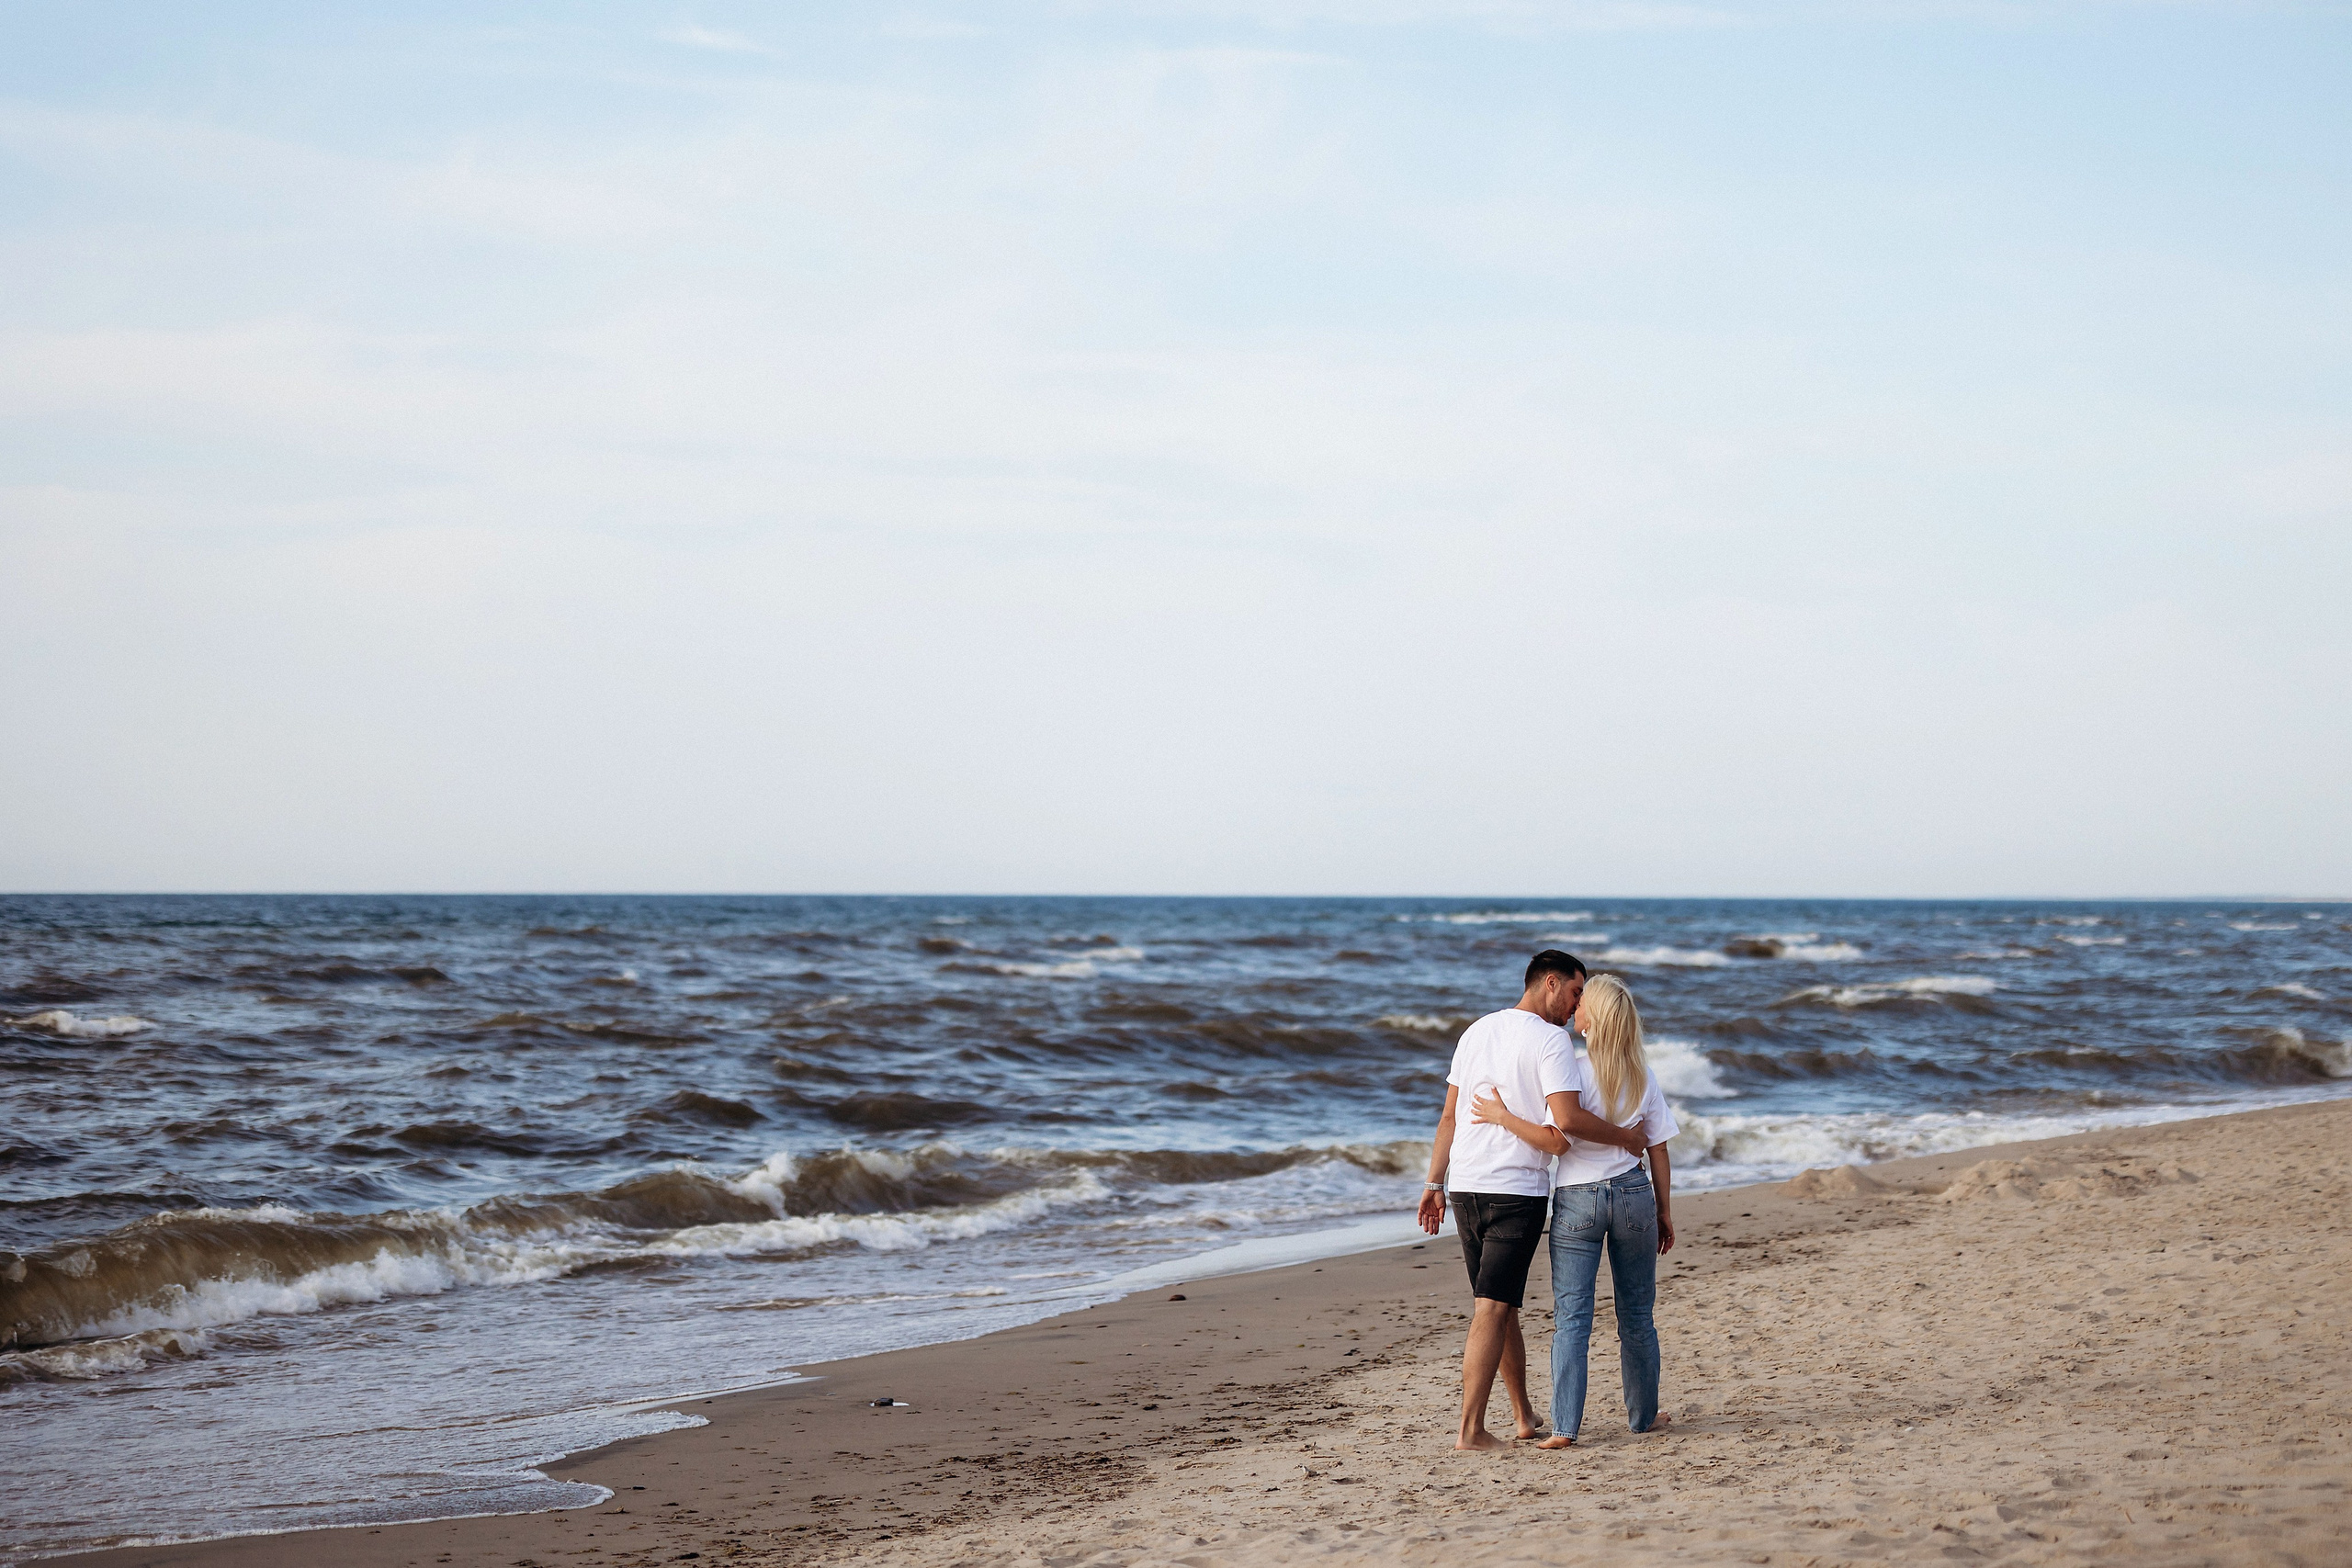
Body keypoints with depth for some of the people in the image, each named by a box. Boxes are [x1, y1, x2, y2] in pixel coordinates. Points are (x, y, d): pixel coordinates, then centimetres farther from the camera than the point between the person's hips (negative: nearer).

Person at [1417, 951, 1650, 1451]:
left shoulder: (1476, 1031, 14)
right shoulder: (1550, 1038, -8)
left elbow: (1449, 1117, 16)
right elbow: (1566, 1119, -19)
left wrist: (1434, 1184, 20)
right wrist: (1624, 1137, -4)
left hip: (1465, 1185, 7)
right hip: (1517, 1191, -7)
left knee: (1499, 1306, 16)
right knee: (1492, 1309, -8)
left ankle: (1524, 1416, 27)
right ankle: (1470, 1429, -10)